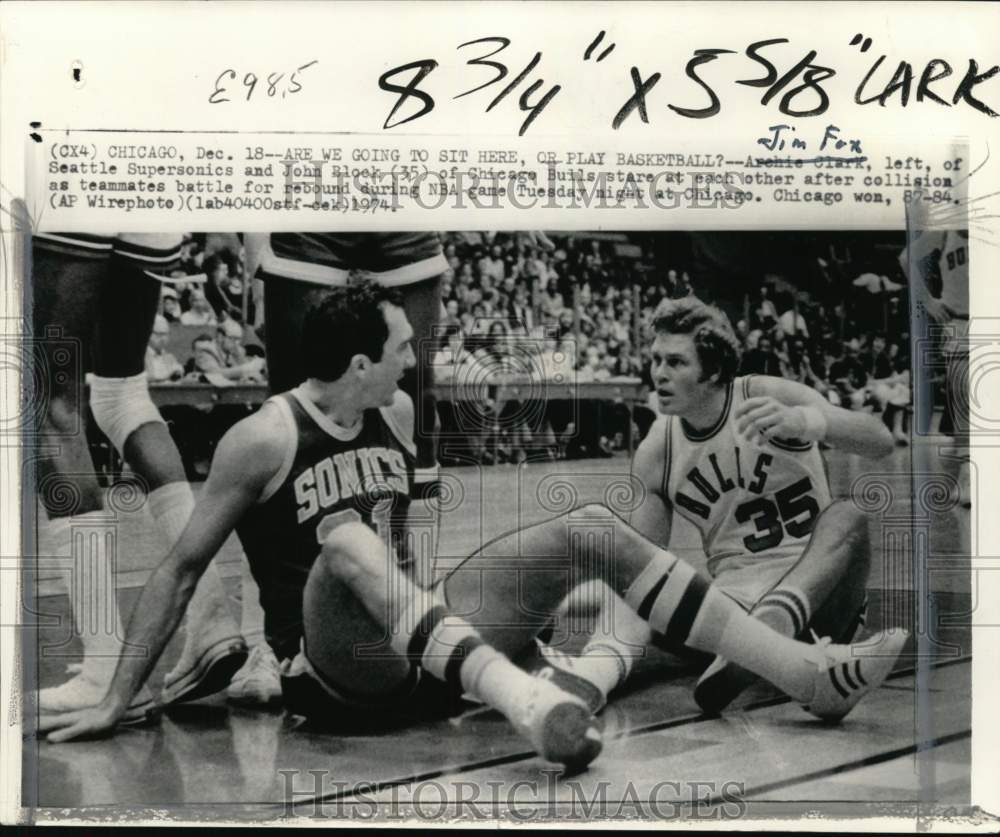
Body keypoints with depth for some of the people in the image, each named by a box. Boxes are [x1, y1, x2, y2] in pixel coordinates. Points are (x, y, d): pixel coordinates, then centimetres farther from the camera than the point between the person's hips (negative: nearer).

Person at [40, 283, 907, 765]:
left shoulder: (397, 413, 6)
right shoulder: (266, 438, -13)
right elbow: (182, 568, -8)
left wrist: (429, 587, 7)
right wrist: (116, 703, -7)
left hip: (419, 654, 6)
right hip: (335, 673, -6)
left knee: (587, 530, -9)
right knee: (346, 537, -38)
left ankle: (810, 675, -12)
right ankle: (528, 703, -56)